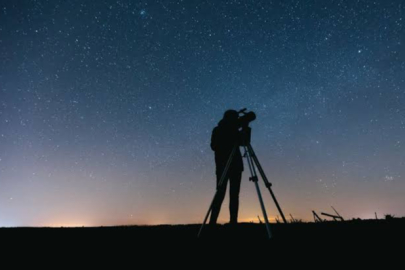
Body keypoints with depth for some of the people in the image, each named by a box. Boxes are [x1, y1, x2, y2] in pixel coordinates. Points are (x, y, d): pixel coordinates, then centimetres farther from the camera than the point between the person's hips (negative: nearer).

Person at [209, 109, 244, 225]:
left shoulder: (234, 130, 18)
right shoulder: (218, 130, 4)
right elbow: (214, 146, -8)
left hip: (235, 165, 5)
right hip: (223, 165, -5)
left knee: (234, 195, 0)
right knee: (221, 193, -10)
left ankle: (233, 222, 1)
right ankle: (212, 222, -8)